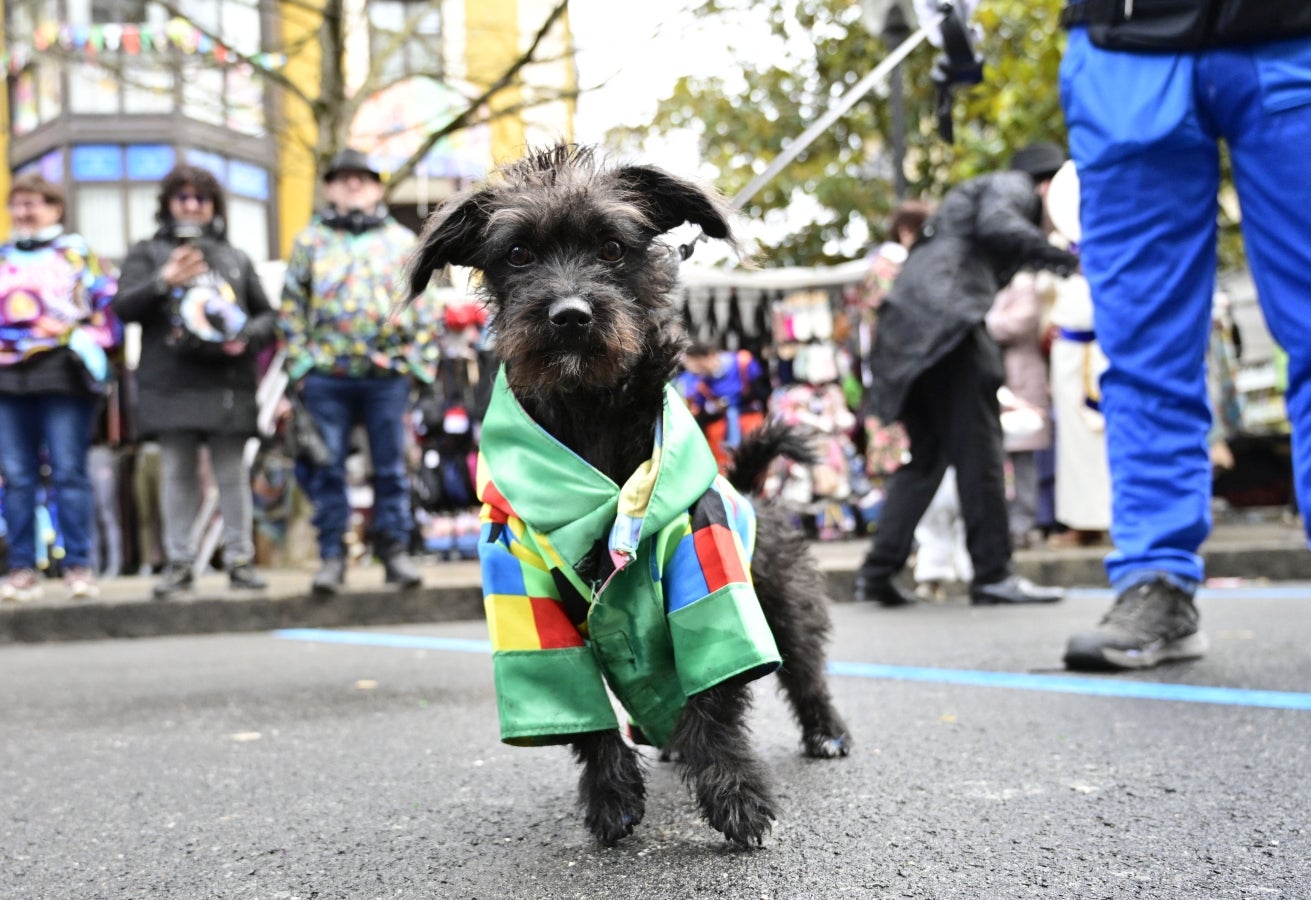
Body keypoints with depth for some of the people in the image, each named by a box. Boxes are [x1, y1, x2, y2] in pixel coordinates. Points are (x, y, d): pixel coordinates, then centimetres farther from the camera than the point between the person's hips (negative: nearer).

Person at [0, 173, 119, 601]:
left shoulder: (78, 253, 10)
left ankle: (79, 566, -4)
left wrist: (88, 342, -9)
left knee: (69, 473, -7)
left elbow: (107, 304, 4)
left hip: (64, 377, -4)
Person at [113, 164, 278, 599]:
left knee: (232, 473, 2)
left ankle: (239, 558, 8)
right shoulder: (147, 253, 14)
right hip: (169, 384, -1)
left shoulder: (235, 258, 20)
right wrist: (164, 281, -14)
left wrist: (248, 335, -3)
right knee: (177, 473, 2)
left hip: (229, 383, 1)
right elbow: (123, 307, 2)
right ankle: (179, 562, 7)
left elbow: (268, 315, 19)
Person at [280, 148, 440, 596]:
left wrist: (421, 361, 2)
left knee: (391, 467, 4)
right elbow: (292, 308, 8)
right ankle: (332, 554, 10)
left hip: (388, 374, 0)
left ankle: (395, 550, 12)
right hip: (327, 376, 0)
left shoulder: (401, 241, 12)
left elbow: (422, 305, 10)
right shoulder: (310, 241, 11)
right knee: (327, 469, 2)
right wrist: (299, 365, 0)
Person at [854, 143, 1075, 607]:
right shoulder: (1013, 186, 6)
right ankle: (993, 574, -7)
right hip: (942, 321, -10)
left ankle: (878, 571, 7)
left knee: (927, 454, 11)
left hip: (909, 329, 10)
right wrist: (1063, 255, -18)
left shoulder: (977, 191, 35)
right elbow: (995, 225, -16)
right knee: (978, 448, -8)